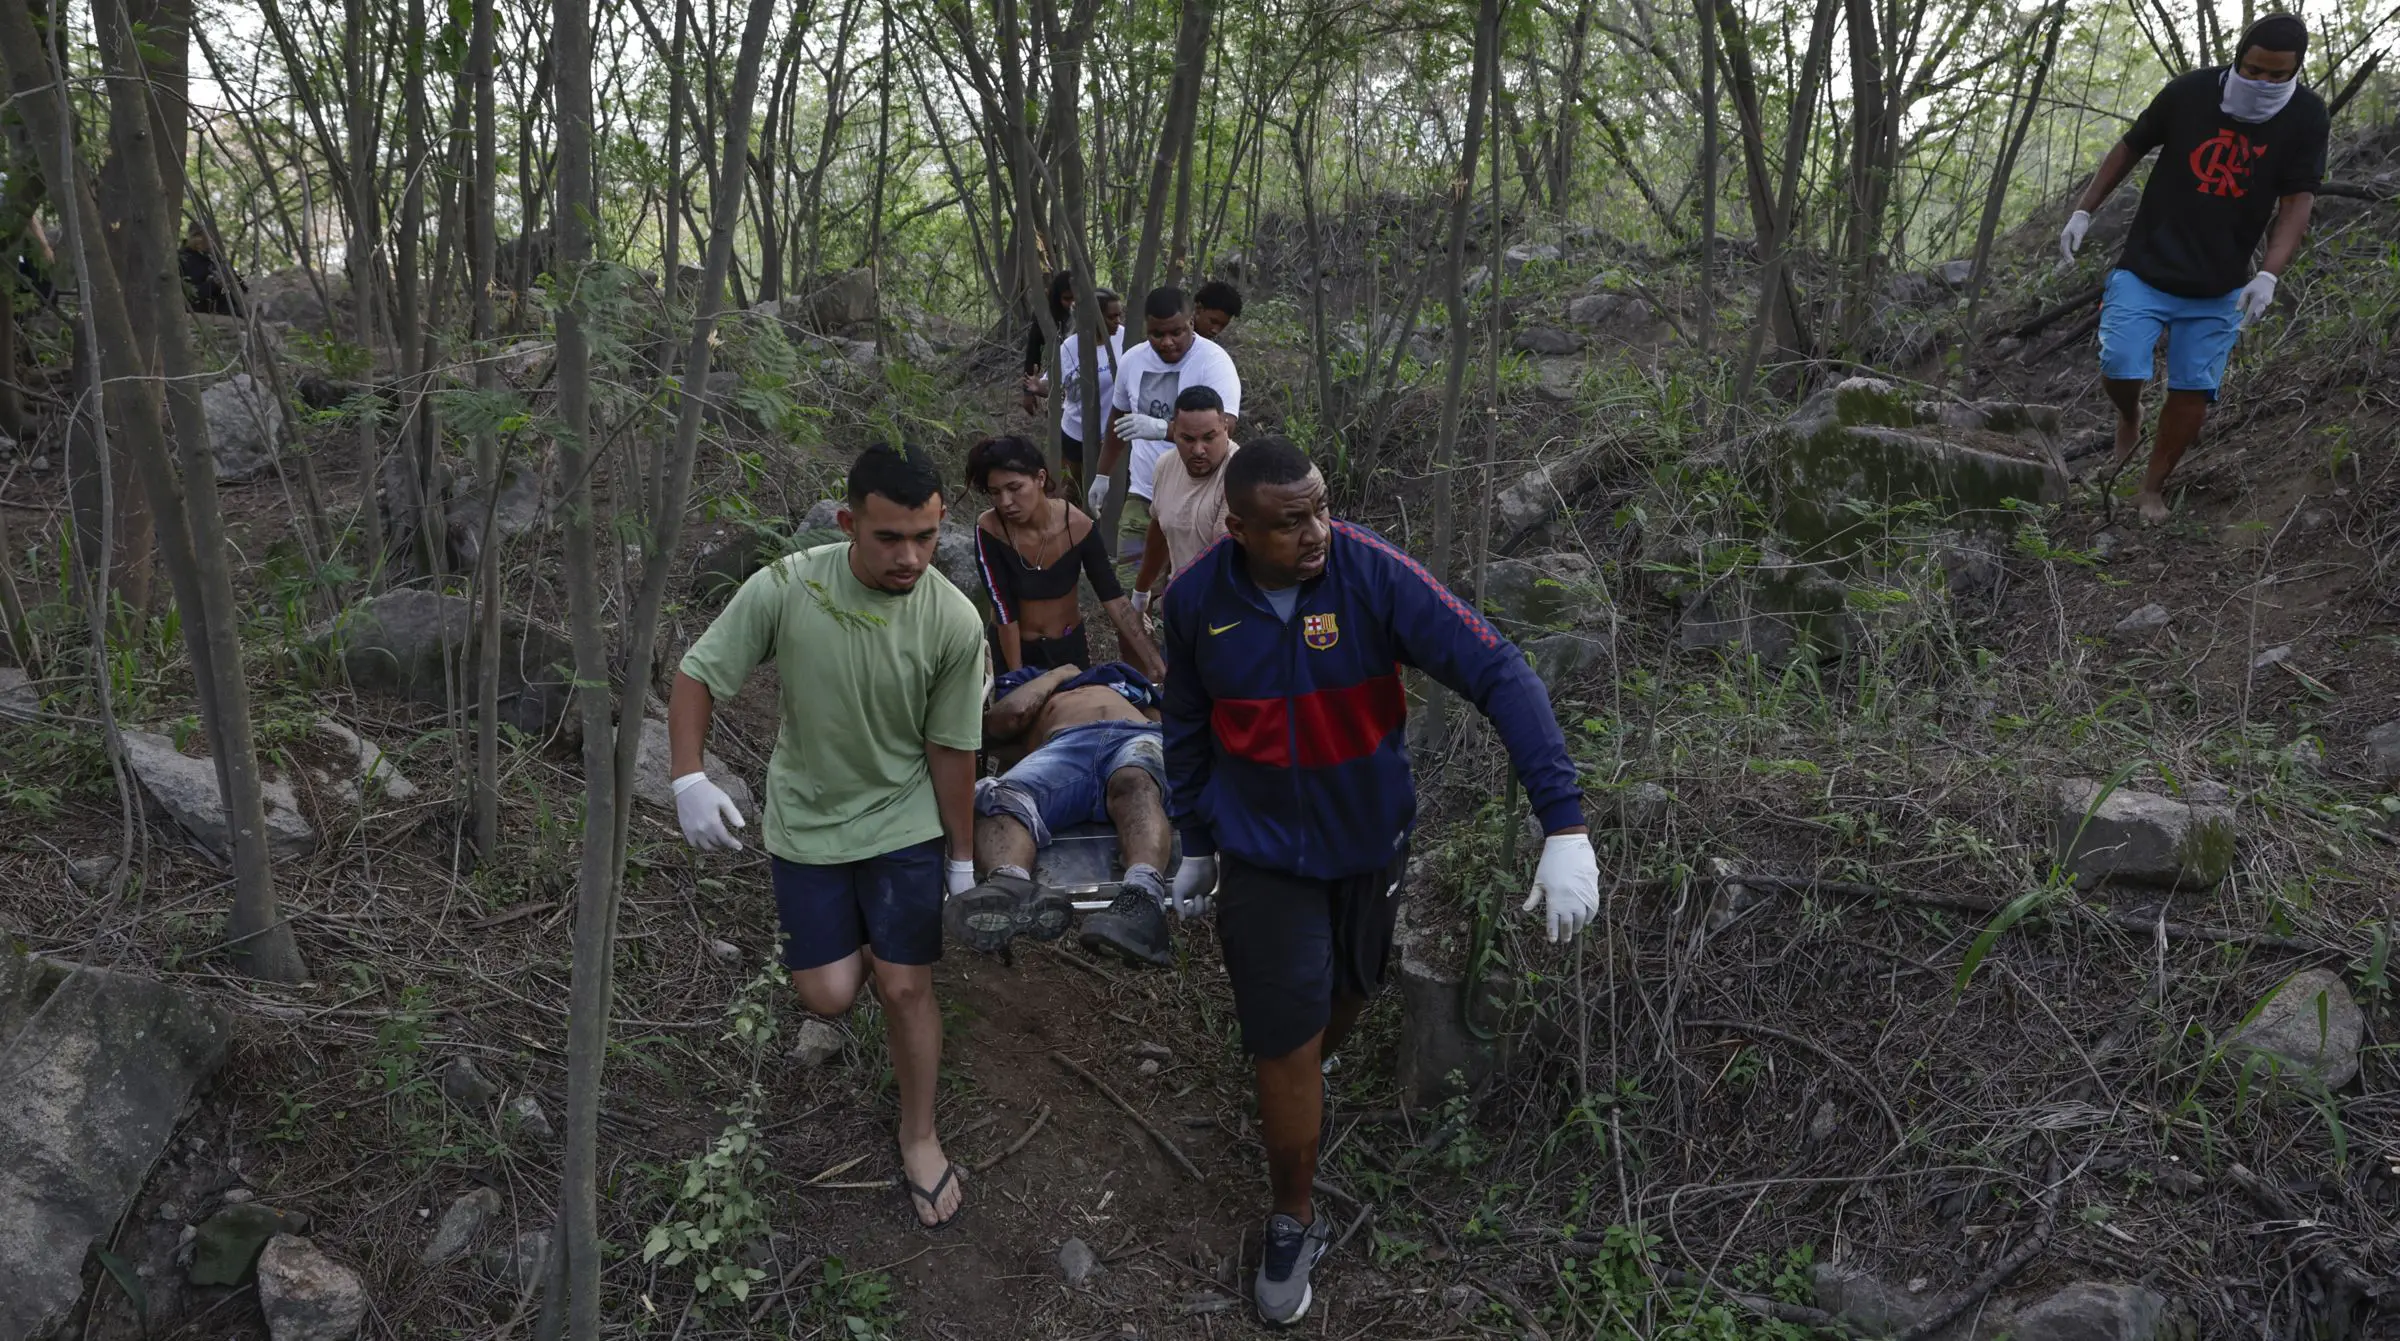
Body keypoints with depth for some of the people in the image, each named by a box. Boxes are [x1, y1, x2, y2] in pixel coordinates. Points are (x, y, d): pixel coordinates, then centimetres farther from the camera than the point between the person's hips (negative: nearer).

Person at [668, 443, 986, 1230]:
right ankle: (864, 947, 38)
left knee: (905, 988, 1)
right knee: (828, 996, 0)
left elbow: (951, 748, -10)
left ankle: (919, 1137, 26)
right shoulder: (784, 589, -22)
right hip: (805, 820, 1)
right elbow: (697, 677, -10)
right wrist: (690, 779, -23)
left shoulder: (953, 621, -21)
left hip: (904, 822, -1)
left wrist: (962, 858, -2)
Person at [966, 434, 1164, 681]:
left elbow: (1114, 599, -19)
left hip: (1069, 645, 1)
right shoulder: (990, 530, -25)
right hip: (1011, 649, -1)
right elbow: (1005, 610, -23)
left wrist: (1156, 664, -24)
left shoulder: (1079, 527, -22)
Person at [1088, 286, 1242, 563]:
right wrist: (1102, 475, 23)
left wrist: (1162, 429, -36)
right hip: (1142, 493, 5)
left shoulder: (1214, 361, -13)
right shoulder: (1131, 360, 5)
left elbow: (1223, 426, -26)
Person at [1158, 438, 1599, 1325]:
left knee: (1345, 993, 24)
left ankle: (1305, 1079, 60)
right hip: (1265, 855, 0)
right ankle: (1294, 1226, 27)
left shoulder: (1375, 574, -24)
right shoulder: (1196, 600, -15)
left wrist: (1564, 824, -37)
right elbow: (1188, 727, 2)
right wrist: (1195, 843, 11)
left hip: (1372, 840, 1)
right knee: (1285, 1048, 3)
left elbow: (1499, 675, -29)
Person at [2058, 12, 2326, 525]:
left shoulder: (2306, 117, -7)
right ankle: (2129, 419, 22)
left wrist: (2268, 276, -22)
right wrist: (2083, 212, 3)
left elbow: (2298, 202, -9)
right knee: (2119, 369, -14)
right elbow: (2130, 148, 5)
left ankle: (2153, 488, 20)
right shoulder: (2191, 92, -9)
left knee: (2193, 390, 2)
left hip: (2219, 287, 1)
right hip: (2147, 267, -1)